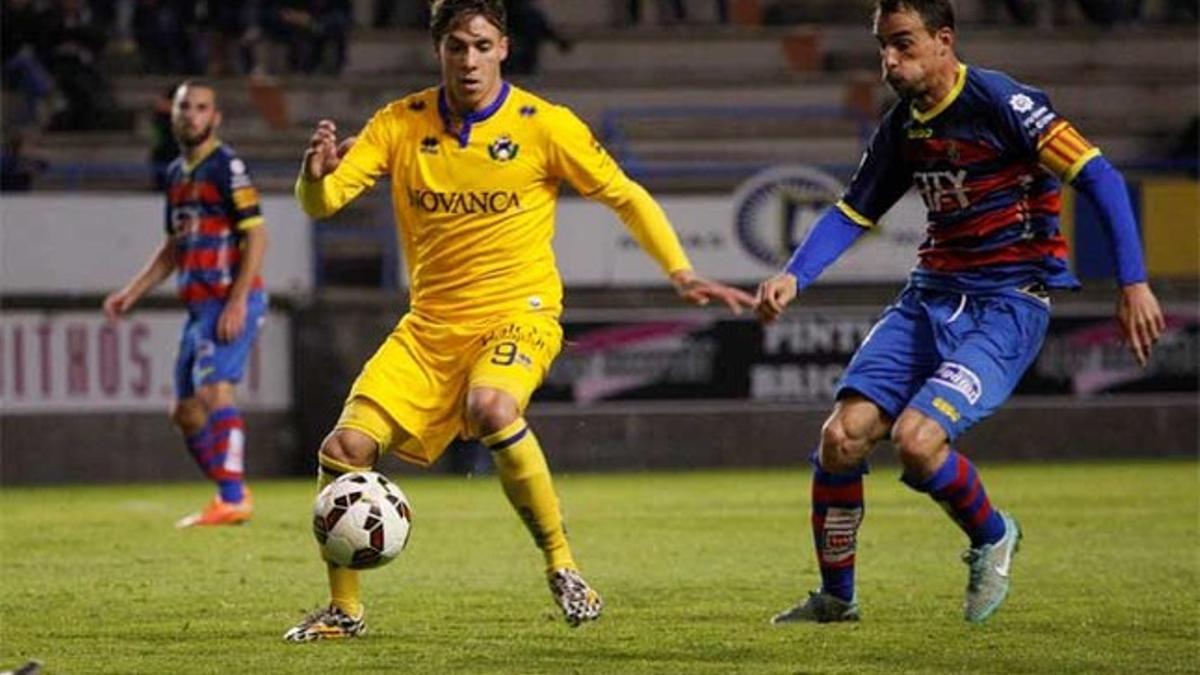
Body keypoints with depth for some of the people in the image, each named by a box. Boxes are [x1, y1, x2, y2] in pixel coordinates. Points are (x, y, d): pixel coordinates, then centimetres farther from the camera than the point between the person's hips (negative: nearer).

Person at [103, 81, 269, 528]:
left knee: (214, 390, -23)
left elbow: (256, 236, -13)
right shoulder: (176, 174, 17)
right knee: (185, 411, 9)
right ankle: (230, 494, 21)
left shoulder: (227, 167, -8)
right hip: (199, 306, 9)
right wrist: (132, 293, 21)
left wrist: (237, 302, -21)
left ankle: (234, 499, -25)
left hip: (231, 301, -9)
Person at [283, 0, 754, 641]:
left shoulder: (543, 126, -7)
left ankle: (562, 566, -19)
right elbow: (320, 203, -5)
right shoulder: (401, 124, 0)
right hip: (430, 324, 4)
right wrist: (316, 174, -29)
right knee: (344, 448, -10)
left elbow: (625, 197, 3)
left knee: (490, 407, -37)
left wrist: (680, 270, -8)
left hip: (517, 315, -4)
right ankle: (343, 609, 10)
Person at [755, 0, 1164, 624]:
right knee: (841, 437, -8)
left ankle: (992, 538, 7)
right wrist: (793, 277, -1)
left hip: (1008, 303, -7)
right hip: (931, 295, 7)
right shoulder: (902, 127, 9)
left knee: (916, 440, -24)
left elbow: (1098, 177, -15)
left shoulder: (999, 103, -13)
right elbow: (852, 212, 17)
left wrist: (1133, 284, -21)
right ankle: (835, 598, 11)